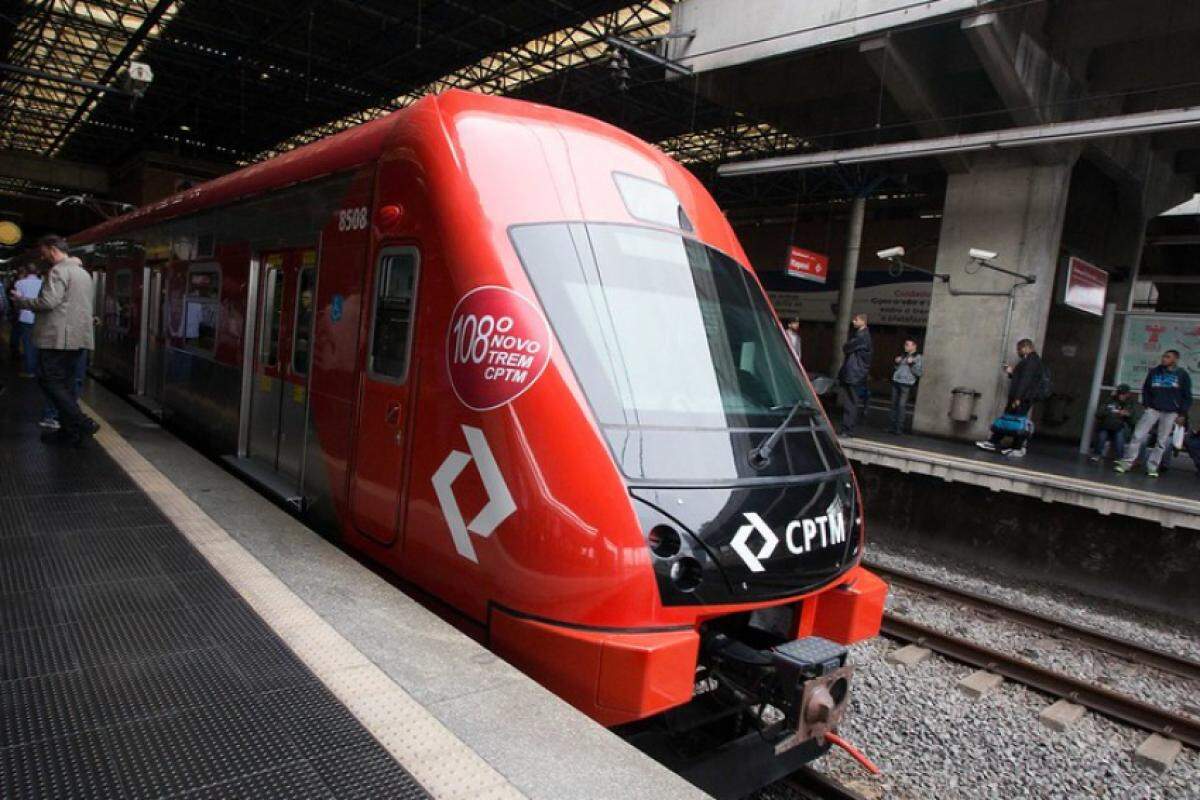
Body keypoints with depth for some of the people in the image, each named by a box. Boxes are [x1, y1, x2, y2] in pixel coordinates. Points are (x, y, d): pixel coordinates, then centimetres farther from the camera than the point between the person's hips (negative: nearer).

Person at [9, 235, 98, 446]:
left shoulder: (59, 271, -10)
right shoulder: (84, 272, 19)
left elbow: (48, 302, -19)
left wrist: (21, 302, -3)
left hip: (59, 338, -9)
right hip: (78, 338, 9)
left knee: (49, 381, -5)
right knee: (64, 384, 12)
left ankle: (82, 423, -14)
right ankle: (69, 430, 12)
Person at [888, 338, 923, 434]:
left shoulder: (918, 358, 0)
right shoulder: (903, 355, 17)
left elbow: (920, 373, -7)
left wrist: (912, 364, -15)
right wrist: (896, 363, 5)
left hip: (906, 384, -6)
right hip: (895, 382, 6)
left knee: (901, 405, -10)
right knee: (894, 404, 6)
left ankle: (899, 427, -8)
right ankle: (893, 425, 11)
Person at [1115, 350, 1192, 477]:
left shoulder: (1182, 375, 1)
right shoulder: (1154, 372, 6)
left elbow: (1187, 396, 3)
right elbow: (1146, 389, 14)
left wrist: (1182, 413, -3)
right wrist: (1146, 404, 3)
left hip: (1170, 413, -1)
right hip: (1152, 409, 1)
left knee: (1162, 442, 2)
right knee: (1138, 435, -8)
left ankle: (1152, 468, 9)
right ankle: (1126, 463, -6)